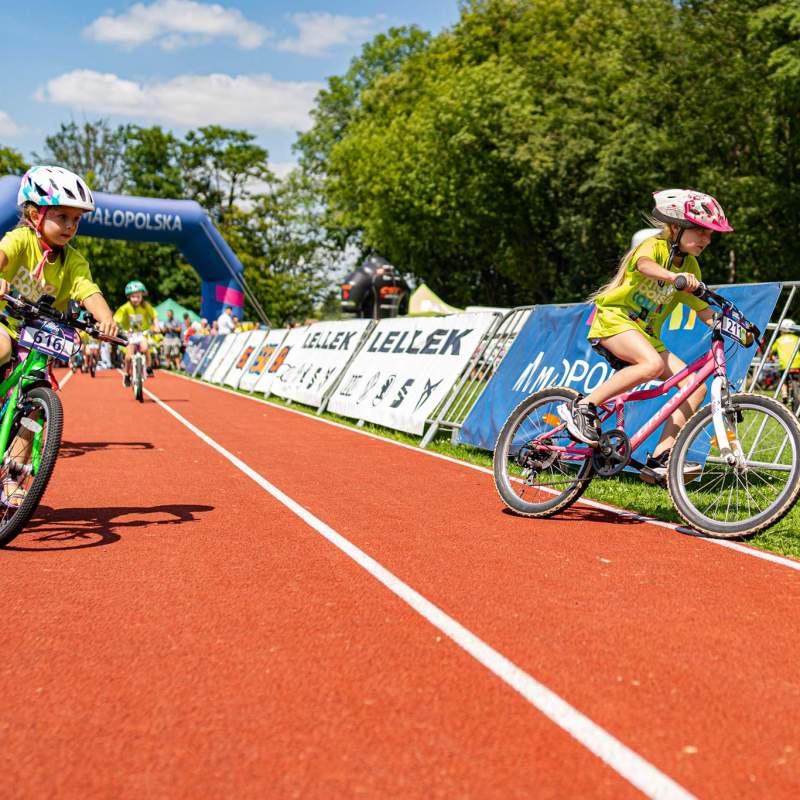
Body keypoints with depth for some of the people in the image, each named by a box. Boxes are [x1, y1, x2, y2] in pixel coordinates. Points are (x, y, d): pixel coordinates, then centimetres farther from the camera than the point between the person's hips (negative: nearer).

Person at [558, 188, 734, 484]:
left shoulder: (690, 266, 10)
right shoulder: (656, 245, -11)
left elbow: (700, 308, 10)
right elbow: (644, 265, -36)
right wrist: (675, 276, -55)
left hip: (646, 332, 7)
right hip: (614, 318, -7)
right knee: (654, 363, -37)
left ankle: (659, 460, -9)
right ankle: (583, 406, -25)